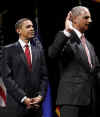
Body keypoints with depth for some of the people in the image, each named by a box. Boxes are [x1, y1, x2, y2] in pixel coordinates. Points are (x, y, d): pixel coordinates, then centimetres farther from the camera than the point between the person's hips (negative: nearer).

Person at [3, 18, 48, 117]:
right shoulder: (9, 50, 2)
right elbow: (7, 77, -6)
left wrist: (41, 96, -4)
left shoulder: (38, 52, 15)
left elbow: (44, 76, 13)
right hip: (17, 103, -3)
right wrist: (23, 98, -14)